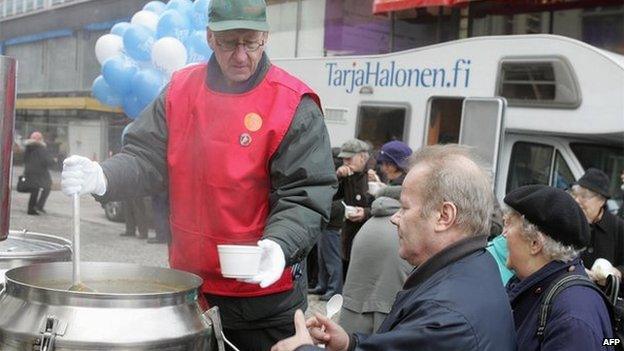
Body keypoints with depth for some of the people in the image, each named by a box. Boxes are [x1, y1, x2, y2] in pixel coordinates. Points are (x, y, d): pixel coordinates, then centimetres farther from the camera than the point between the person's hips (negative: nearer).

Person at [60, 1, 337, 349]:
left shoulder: (294, 106, -12)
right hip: (188, 284, 4)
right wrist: (103, 178, -21)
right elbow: (147, 157, 0)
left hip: (266, 289, -4)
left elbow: (305, 196, -15)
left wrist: (278, 245, -33)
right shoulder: (180, 91, 2)